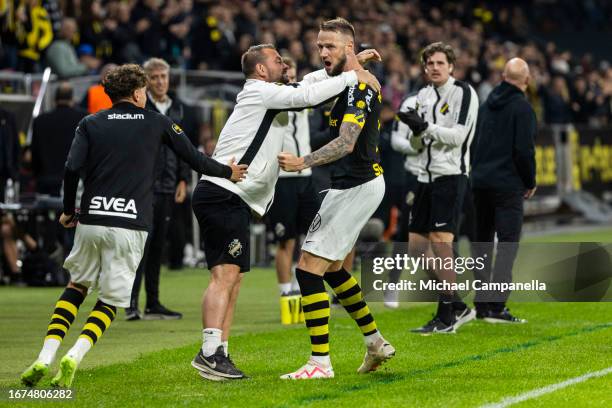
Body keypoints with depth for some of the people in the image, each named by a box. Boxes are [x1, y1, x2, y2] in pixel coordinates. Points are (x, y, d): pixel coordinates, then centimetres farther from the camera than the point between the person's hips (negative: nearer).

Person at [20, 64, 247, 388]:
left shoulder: (90, 124, 9)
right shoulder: (158, 123, 8)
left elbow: (72, 169, -4)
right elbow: (194, 158, 13)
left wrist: (68, 211, 9)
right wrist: (228, 172, 30)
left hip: (91, 223, 2)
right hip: (131, 227, -2)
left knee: (77, 286, 21)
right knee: (110, 300, 8)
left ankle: (45, 357, 4)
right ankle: (74, 358, -15)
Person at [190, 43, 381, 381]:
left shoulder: (267, 97, 21)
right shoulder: (259, 92, -7)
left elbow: (309, 82, 28)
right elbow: (307, 95, -16)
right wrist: (353, 76, -8)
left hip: (232, 200, 10)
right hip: (223, 195, -10)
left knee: (232, 277, 8)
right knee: (225, 274, -17)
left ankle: (218, 356, 7)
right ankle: (209, 352, -23)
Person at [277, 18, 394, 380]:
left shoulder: (358, 87, -18)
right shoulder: (352, 83, 13)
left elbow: (346, 143, -30)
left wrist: (303, 163, -39)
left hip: (356, 187, -11)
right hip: (357, 184, 11)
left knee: (309, 266, -12)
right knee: (331, 267, 21)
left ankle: (320, 363, -13)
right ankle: (375, 343, 29)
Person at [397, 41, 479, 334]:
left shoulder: (463, 92, -6)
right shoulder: (423, 95, 16)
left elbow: (458, 135, -15)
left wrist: (426, 127, -23)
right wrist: (415, 130, -5)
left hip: (451, 175, -8)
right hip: (428, 175, 8)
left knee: (440, 241, -16)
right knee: (415, 246, 6)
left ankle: (447, 316, -9)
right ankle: (458, 308, 16)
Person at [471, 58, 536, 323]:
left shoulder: (488, 104, 12)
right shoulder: (522, 107, -10)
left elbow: (474, 142, 14)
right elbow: (524, 150, -14)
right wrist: (531, 182, -1)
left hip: (480, 182, 7)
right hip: (508, 185, -7)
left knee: (483, 240, 13)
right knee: (508, 241, -5)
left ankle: (481, 304, 16)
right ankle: (496, 307, -12)